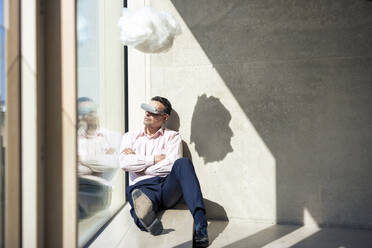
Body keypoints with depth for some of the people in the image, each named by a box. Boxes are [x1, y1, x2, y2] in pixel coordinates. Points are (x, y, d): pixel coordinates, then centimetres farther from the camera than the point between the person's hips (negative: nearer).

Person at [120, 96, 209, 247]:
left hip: (168, 186, 0)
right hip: (142, 187, 1)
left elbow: (171, 165, -2)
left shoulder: (172, 137, 16)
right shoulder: (130, 137, 23)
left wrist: (137, 161, 3)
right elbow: (124, 163, 5)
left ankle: (200, 225, -38)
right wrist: (154, 159, 0)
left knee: (183, 163, -32)